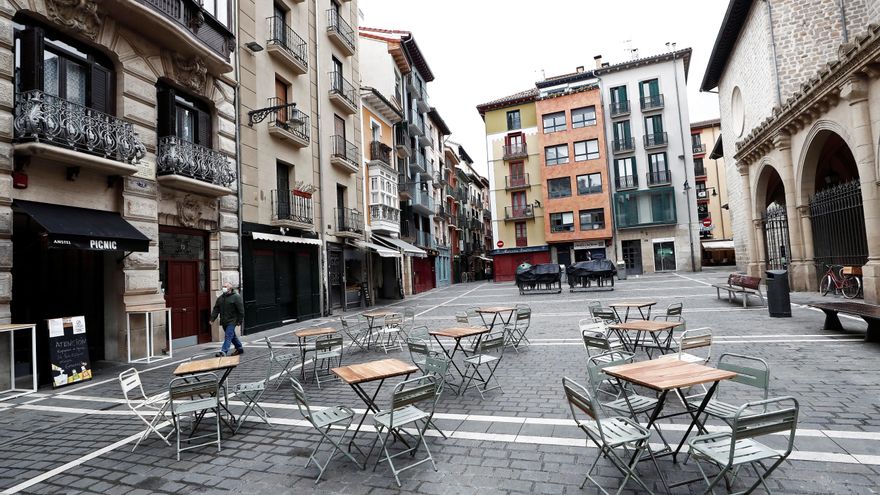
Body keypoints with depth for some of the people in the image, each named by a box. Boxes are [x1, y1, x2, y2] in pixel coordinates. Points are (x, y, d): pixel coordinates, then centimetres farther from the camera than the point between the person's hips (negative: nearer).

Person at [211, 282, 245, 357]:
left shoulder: (236, 297, -9)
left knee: (228, 336, -12)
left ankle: (223, 351, -16)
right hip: (224, 321, 7)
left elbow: (241, 310, -10)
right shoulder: (220, 297, 11)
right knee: (232, 336, 15)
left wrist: (240, 321, -12)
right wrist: (212, 318, -1)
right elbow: (216, 309, 11)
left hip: (232, 321, -7)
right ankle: (239, 348, 28)